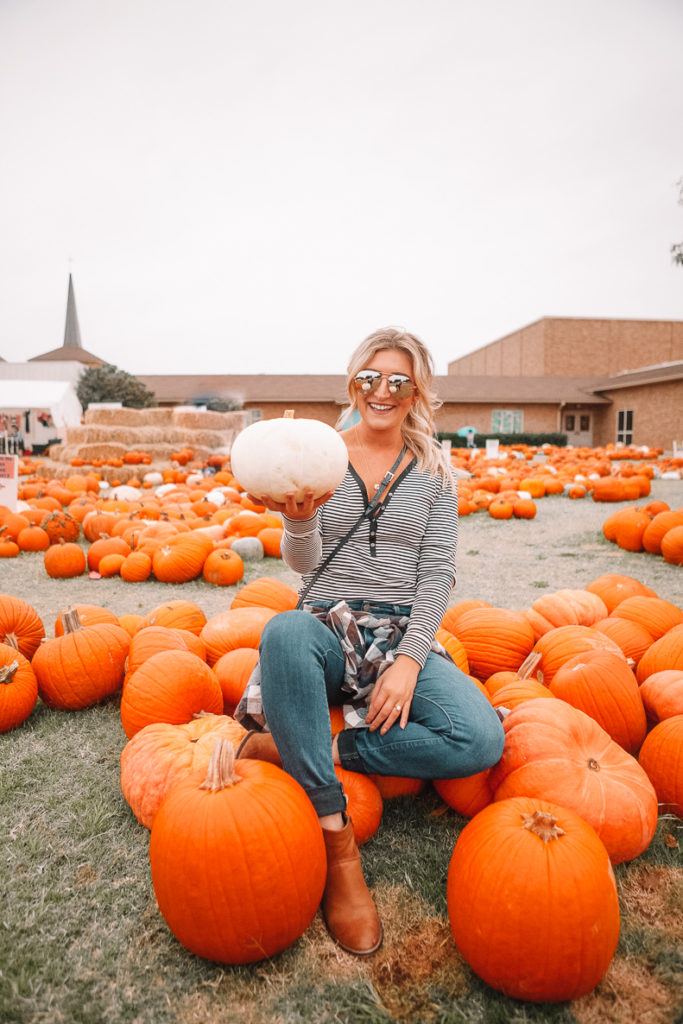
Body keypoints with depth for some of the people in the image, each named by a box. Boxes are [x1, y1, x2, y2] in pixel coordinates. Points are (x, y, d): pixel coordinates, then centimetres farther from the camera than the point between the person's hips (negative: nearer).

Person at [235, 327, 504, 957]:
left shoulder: (433, 470, 7)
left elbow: (437, 575, 1)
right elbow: (305, 566, -1)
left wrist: (408, 658, -13)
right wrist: (302, 522, -25)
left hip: (403, 634, 1)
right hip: (328, 628, 0)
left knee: (481, 740, -25)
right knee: (284, 632, -38)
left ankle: (292, 749, -15)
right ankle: (338, 841, -24)